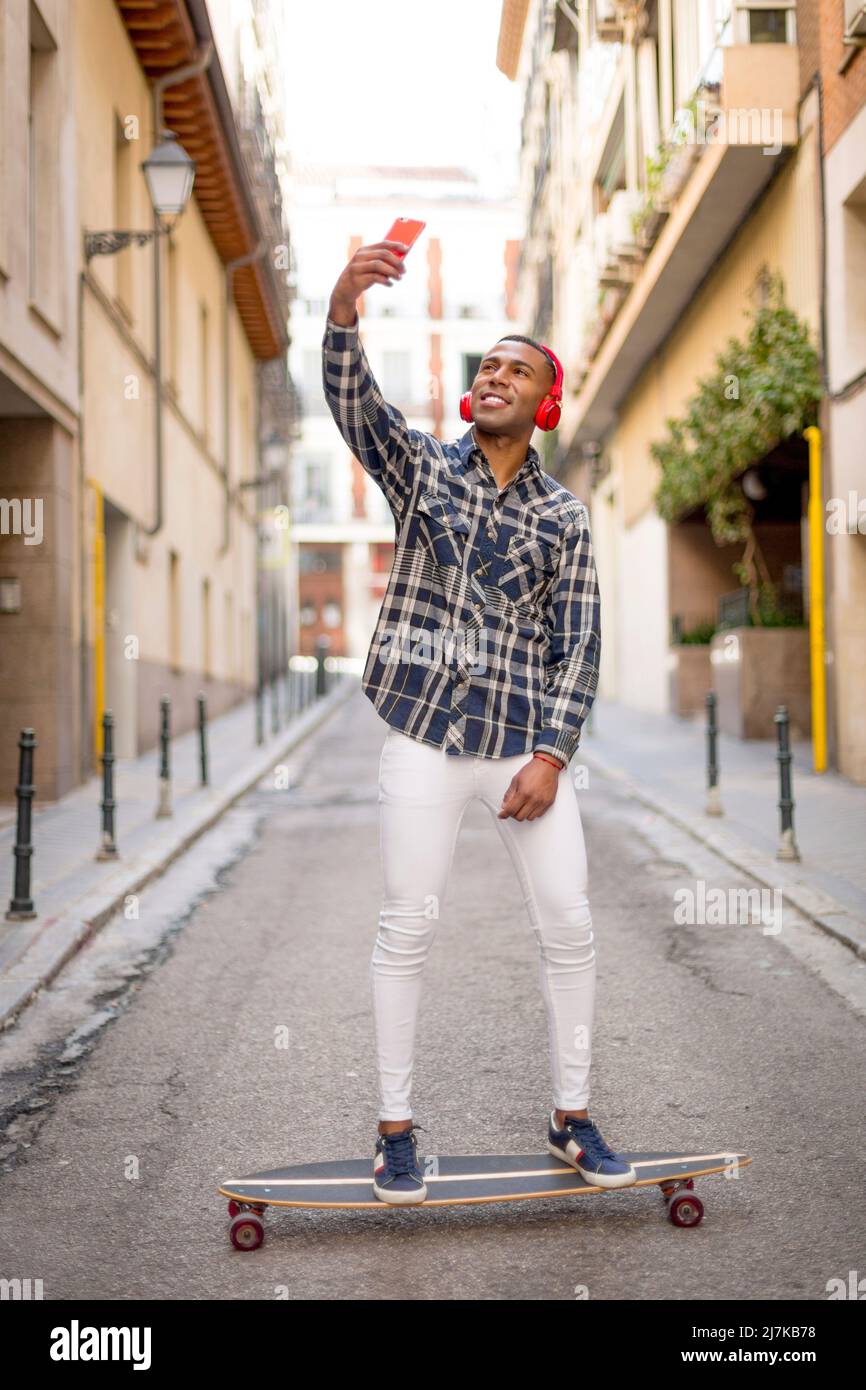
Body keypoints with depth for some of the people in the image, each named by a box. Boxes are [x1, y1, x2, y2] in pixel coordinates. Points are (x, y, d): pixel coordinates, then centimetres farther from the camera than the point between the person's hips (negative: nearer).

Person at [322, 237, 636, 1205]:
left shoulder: (563, 518, 8)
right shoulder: (421, 467, 6)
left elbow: (579, 646, 4)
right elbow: (352, 401, -13)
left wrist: (550, 755, -7)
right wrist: (344, 304, -32)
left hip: (528, 742, 2)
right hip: (425, 735, -1)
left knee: (568, 924, 1)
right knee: (407, 926, 0)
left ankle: (571, 1116, 18)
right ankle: (395, 1130, 12)